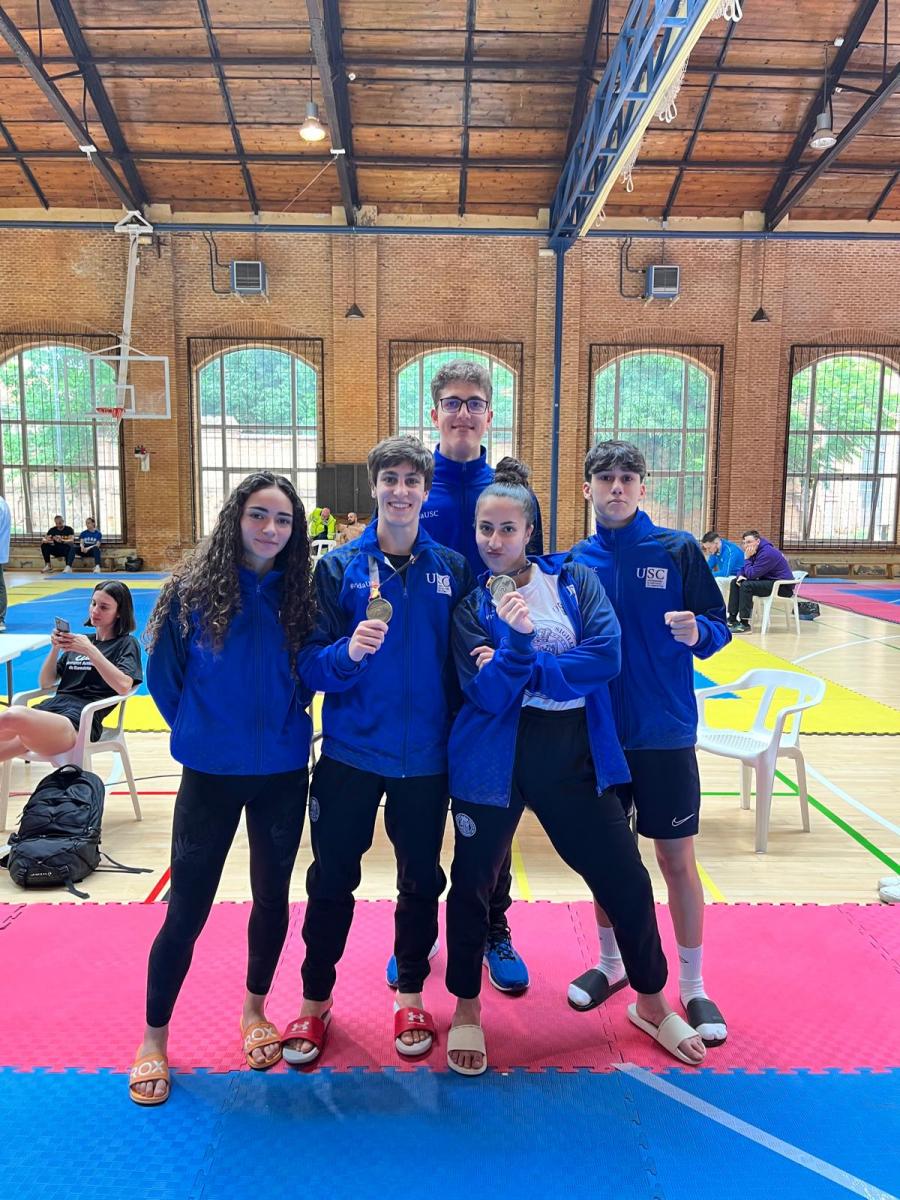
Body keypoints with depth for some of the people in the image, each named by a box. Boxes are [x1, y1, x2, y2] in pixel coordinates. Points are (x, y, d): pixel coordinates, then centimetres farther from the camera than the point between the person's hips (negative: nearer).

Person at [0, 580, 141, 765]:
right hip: (49, 708, 6)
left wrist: (90, 650, -13)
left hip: (78, 723, -6)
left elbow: (123, 687, -10)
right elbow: (45, 683, 24)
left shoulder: (127, 644, 9)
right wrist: (55, 648, 7)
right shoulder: (80, 640, 28)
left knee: (15, 716, -36)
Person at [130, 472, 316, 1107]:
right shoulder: (193, 588, -9)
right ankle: (154, 1037, 29)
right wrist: (200, 729, 6)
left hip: (283, 774, 2)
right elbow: (164, 674, 1)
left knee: (272, 896, 16)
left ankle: (255, 1010, 40)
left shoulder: (301, 593, -4)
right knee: (186, 909, 7)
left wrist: (280, 722, 2)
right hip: (211, 773, -2)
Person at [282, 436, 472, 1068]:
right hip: (351, 753, -1)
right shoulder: (339, 565, -3)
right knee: (331, 879, 10)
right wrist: (348, 651, -26)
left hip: (427, 757, 1)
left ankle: (410, 996, 37)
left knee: (422, 878, 15)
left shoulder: (452, 567, 1)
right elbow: (311, 665, -6)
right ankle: (316, 1000, 33)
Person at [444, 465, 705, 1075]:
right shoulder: (471, 604, -1)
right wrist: (517, 641, -29)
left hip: (575, 752, 1)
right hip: (495, 757, 0)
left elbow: (606, 656, -13)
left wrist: (523, 670, -14)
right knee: (472, 883, 10)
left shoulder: (575, 580, 1)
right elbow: (486, 696, -13)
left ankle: (652, 1003, 35)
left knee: (626, 879, 8)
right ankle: (467, 1008, 35)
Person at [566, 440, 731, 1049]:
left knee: (677, 859, 7)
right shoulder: (577, 560, 3)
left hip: (664, 731, -3)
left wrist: (697, 631, -25)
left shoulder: (678, 549, -6)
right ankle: (611, 963, 36)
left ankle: (693, 985, 26)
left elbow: (718, 627, -4)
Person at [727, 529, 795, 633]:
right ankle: (732, 619, 4)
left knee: (746, 586, -28)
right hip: (768, 581, 10)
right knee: (735, 582, 6)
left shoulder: (767, 553, -23)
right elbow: (743, 569, 13)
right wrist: (740, 576, -9)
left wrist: (747, 558, -15)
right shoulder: (753, 551, 6)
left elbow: (751, 574, -25)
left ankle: (744, 624, -26)